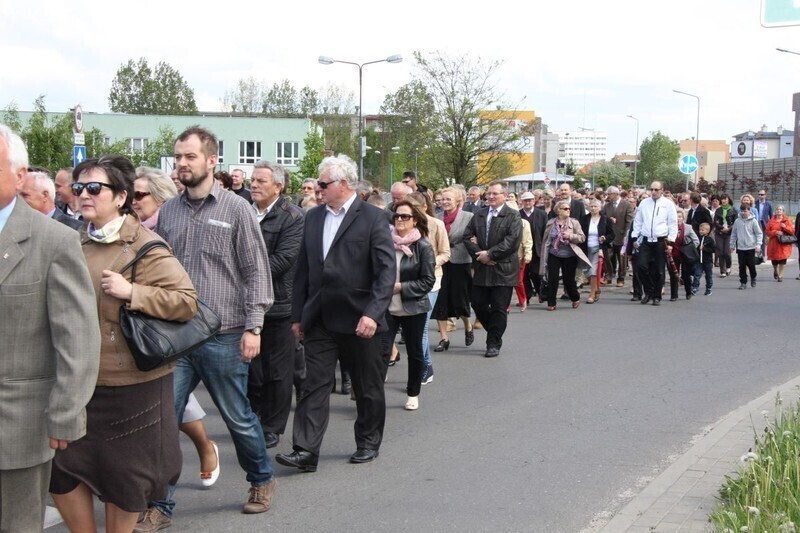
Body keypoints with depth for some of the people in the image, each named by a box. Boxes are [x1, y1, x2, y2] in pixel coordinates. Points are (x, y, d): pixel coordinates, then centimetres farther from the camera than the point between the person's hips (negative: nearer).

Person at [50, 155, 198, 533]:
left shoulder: (144, 246, -12)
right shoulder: (76, 241, 9)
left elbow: (187, 301, -18)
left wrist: (131, 292, -25)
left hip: (128, 383, -6)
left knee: (122, 474, 9)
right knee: (59, 469, 7)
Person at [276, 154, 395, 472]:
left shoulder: (373, 218, -8)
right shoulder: (313, 217, 9)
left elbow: (387, 270, -13)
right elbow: (303, 269, 12)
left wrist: (373, 313, -22)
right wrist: (298, 315, 9)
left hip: (358, 320, -4)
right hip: (319, 320, 4)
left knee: (368, 388, 10)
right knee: (314, 385, 0)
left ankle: (369, 443, 27)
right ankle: (306, 452, -1)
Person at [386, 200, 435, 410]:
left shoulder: (423, 247, -7)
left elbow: (428, 281, -9)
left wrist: (401, 287, -15)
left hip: (413, 308, -1)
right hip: (387, 307, 1)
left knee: (414, 352, 11)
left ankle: (413, 395, 27)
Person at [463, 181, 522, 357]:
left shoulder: (513, 216, -5)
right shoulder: (478, 215, 12)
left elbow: (512, 241, -15)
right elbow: (467, 236, 6)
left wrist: (490, 254, -16)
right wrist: (479, 255, -9)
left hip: (503, 270, -5)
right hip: (482, 268, 5)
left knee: (499, 309, 0)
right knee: (478, 304, 7)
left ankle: (494, 344, 12)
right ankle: (495, 332, 28)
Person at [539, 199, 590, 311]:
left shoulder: (574, 222, -2)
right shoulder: (551, 223, 2)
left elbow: (582, 238, -4)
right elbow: (546, 240, 7)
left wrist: (570, 236, -20)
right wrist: (544, 255, 6)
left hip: (569, 256, -1)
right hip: (554, 255, 1)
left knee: (569, 279, 6)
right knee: (552, 279, -3)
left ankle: (575, 298, 31)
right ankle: (551, 303, 7)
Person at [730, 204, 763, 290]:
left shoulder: (753, 221, -6)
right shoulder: (737, 221, 2)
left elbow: (759, 233, -4)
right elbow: (733, 234, 12)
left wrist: (758, 245, -10)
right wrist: (732, 245, 13)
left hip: (751, 247, -2)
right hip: (740, 247, 2)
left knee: (751, 264, 3)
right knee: (742, 266, 2)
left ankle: (753, 278, 29)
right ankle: (743, 282, 10)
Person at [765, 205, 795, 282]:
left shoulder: (787, 220, 4)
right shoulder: (771, 221, 5)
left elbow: (792, 231, 0)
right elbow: (767, 232, 1)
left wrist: (785, 227, -16)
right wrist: (775, 232, -14)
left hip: (784, 244, -1)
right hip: (774, 243, 1)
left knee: (782, 260, -6)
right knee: (774, 260, 5)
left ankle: (780, 275, 5)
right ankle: (775, 271, 37)